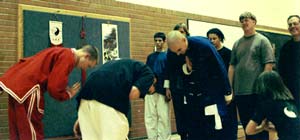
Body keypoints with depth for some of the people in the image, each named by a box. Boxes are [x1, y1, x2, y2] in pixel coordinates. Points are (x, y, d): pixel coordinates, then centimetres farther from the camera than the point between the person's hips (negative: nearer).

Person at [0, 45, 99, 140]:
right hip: (27, 89, -10)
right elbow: (54, 88, -17)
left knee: (18, 131, 18)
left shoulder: (63, 53, 16)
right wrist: (69, 94, 0)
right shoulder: (68, 58, -13)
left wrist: (66, 89, 11)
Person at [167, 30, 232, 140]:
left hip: (209, 92, -4)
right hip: (191, 94, 4)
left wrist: (227, 93, -7)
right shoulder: (173, 51, -10)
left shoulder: (203, 45, -22)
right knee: (192, 128, 9)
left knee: (211, 128, -2)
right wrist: (186, 68, -18)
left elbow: (220, 68, -13)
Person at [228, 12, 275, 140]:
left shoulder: (262, 40, 0)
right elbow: (232, 66, 12)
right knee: (246, 124, 13)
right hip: (239, 92, 5)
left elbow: (269, 64, -7)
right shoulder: (237, 43, 13)